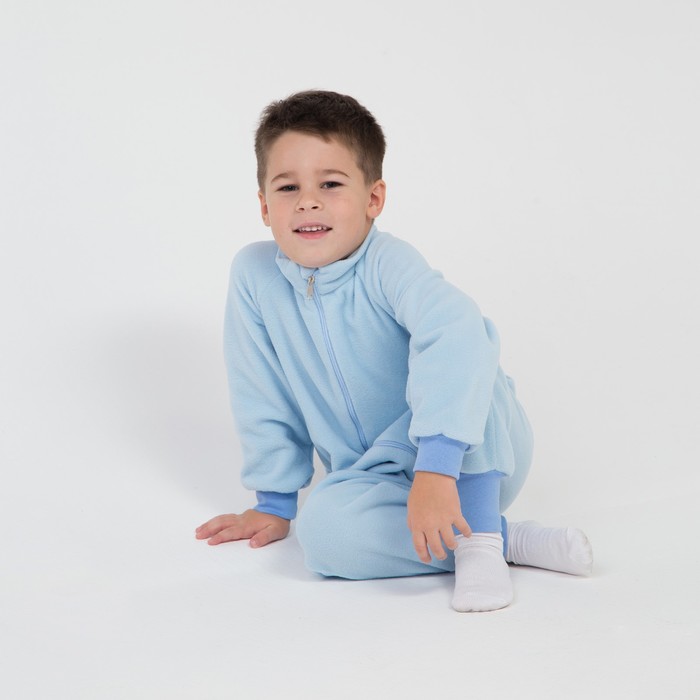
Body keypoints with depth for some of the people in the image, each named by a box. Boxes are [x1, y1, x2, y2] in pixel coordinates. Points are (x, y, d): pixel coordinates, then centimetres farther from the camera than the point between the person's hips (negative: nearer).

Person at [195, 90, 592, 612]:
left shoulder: (387, 264, -22)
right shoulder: (254, 274, -9)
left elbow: (456, 338, -42)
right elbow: (263, 397, 2)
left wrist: (436, 467, -52)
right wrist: (275, 501, 9)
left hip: (479, 456, -3)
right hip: (386, 473, 4)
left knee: (445, 368, -33)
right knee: (324, 529, -29)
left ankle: (480, 541, -22)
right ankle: (512, 539, -16)